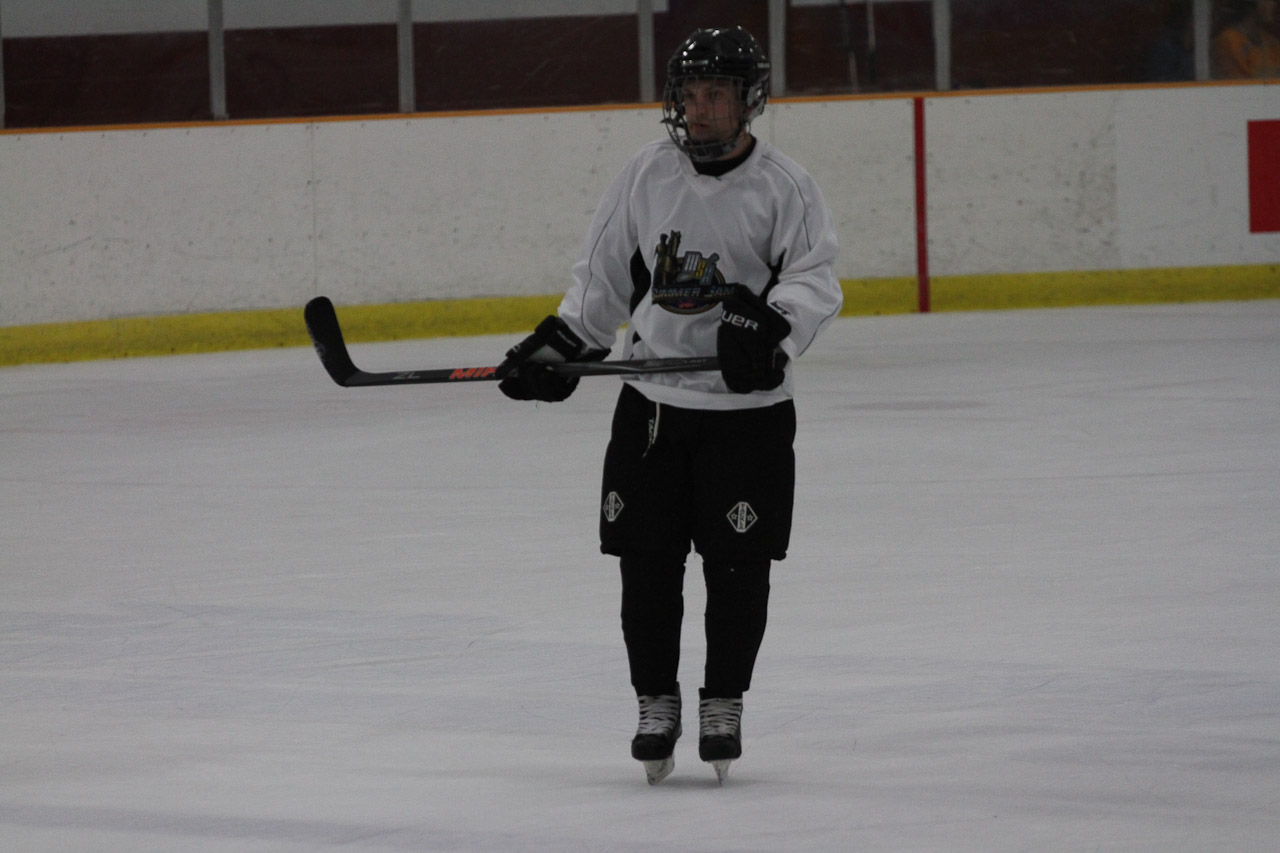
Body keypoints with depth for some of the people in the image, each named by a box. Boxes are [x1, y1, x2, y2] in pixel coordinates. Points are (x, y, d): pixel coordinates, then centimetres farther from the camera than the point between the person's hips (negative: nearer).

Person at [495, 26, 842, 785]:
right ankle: (656, 706, 16)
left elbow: (814, 279, -15)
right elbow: (605, 274, 16)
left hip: (748, 411, -3)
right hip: (652, 406, 3)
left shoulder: (784, 186, -6)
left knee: (737, 567, 0)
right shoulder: (648, 174, 6)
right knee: (647, 564, 3)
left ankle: (724, 706, 16)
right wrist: (559, 345, 9)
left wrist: (772, 326, -33)